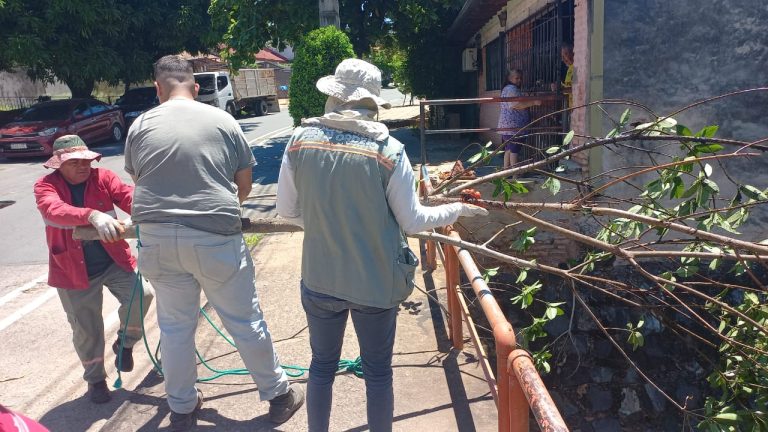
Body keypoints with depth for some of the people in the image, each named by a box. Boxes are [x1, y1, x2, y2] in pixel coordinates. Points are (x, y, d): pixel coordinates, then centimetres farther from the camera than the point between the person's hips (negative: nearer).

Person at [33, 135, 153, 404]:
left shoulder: (103, 178, -3)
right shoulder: (46, 186, -10)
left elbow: (128, 196, -21)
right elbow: (55, 210, -32)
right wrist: (92, 215, -51)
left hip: (114, 262, 1)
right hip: (74, 271, -1)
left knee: (142, 294, -19)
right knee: (86, 329, 7)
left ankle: (125, 343, 11)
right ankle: (95, 379, 32)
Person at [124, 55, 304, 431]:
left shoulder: (141, 125, 5)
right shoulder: (222, 121, 0)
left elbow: (137, 180, 16)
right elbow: (244, 184, 7)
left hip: (158, 240, 3)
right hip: (214, 237, -2)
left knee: (174, 327, 17)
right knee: (245, 322, 11)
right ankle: (277, 394, 26)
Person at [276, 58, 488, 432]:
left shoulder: (300, 141, -8)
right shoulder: (388, 150, -16)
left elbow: (287, 211, 0)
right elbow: (412, 221, -8)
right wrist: (457, 209, 9)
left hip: (320, 278, 2)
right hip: (376, 282, -2)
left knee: (322, 365, 22)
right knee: (378, 372, 16)